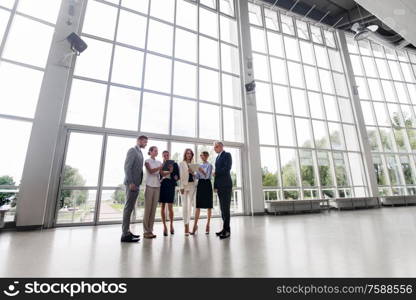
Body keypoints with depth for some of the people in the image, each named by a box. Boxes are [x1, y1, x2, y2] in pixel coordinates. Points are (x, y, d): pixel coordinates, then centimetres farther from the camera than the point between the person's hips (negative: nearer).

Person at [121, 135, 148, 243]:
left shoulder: (140, 153, 20)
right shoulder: (132, 150, -6)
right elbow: (127, 167, -15)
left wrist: (137, 183, 13)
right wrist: (131, 182, -19)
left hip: (136, 184, 9)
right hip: (131, 184, -9)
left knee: (130, 208, 12)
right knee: (128, 208, -6)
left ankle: (127, 231, 21)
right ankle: (125, 235, -1)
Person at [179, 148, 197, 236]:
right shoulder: (182, 163, 4)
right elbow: (181, 175, -2)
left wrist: (192, 173, -6)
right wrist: (182, 187, -9)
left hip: (192, 185, 4)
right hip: (184, 185, -4)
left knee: (190, 205, 5)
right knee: (185, 205, -6)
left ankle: (187, 225, 15)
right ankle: (186, 225, 1)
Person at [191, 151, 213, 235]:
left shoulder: (209, 165, -1)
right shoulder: (199, 165, 15)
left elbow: (207, 176, -11)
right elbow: (197, 177, 9)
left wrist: (201, 170, -24)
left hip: (207, 184, -4)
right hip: (200, 184, 5)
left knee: (208, 206, 3)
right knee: (198, 206, 1)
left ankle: (207, 225, 11)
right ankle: (195, 225, 4)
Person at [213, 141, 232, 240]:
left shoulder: (227, 155, -3)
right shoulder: (217, 157, 20)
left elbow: (227, 169, -17)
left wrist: (216, 173, -5)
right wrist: (215, 185, 11)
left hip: (226, 185, -7)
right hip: (219, 186, 8)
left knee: (225, 207, -6)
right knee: (222, 208, 9)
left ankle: (227, 230, 1)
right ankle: (225, 228, 16)